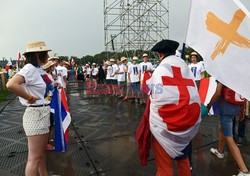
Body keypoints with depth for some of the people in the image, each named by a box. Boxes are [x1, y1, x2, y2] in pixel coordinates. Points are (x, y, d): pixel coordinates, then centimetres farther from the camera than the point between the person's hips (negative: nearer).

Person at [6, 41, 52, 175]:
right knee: (34, 158, -1)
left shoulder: (38, 69, 9)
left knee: (42, 151, 22)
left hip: (43, 113, 10)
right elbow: (11, 84, -33)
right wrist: (30, 98, -22)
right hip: (36, 114, -10)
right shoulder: (30, 68, -17)